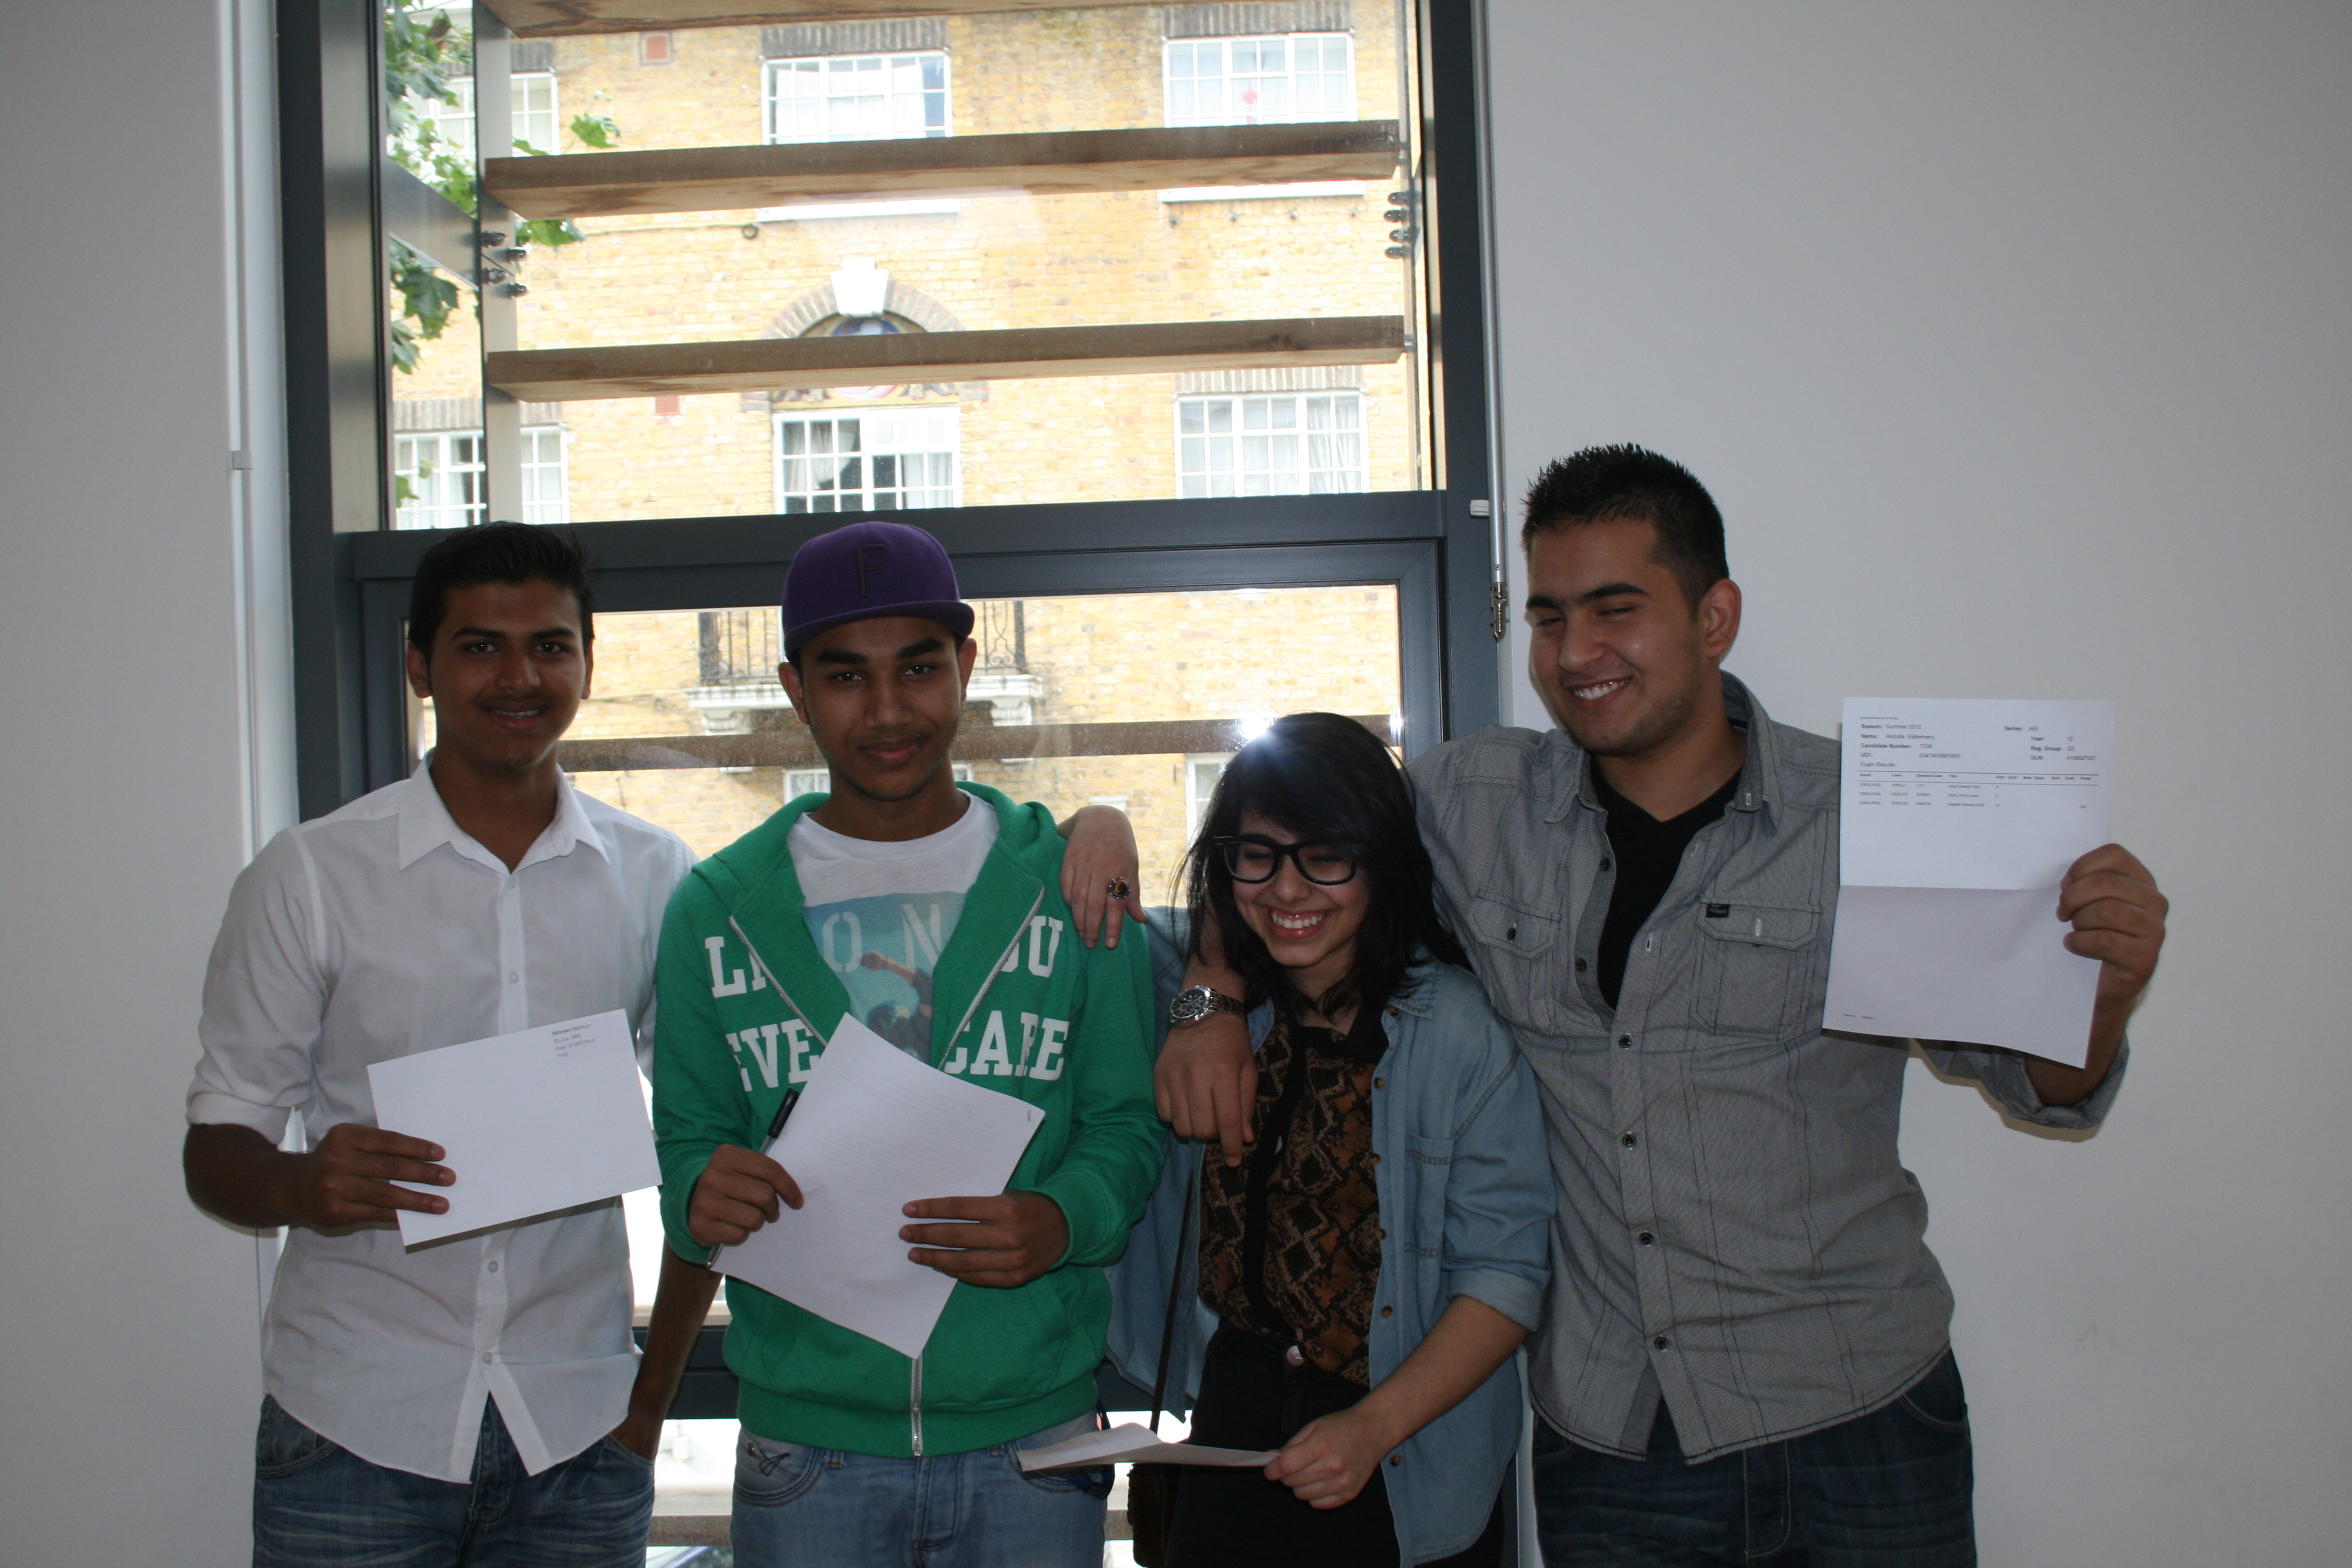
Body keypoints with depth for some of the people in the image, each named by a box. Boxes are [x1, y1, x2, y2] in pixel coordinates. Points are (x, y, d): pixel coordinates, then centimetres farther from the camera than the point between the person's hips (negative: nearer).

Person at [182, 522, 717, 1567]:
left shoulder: (656, 881, 3)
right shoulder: (308, 876, -1)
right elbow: (215, 1154, 0)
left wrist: (654, 1394, 3)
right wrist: (303, 1188, -21)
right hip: (354, 1435, -1)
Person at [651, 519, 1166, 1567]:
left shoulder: (1074, 885, 0)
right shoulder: (716, 909, 4)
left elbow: (1129, 1120, 1)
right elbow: (687, 1135, 7)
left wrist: (1065, 1221, -19)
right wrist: (699, 1198, -16)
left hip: (1034, 1434, 0)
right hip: (806, 1439, 1)